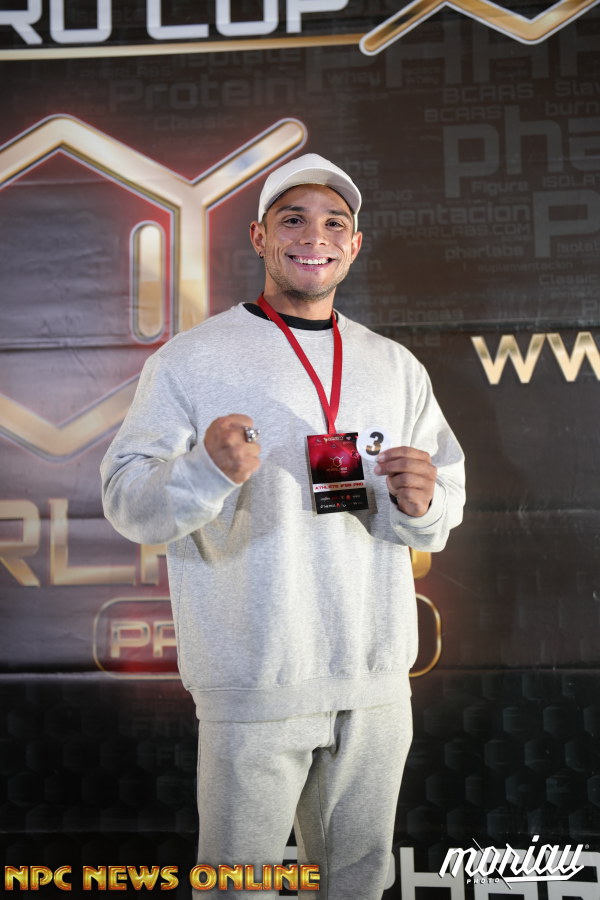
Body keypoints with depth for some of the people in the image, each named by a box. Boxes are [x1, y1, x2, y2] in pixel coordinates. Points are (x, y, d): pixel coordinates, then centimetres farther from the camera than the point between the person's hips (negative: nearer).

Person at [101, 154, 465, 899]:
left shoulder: (396, 367, 9)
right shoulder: (191, 358, -5)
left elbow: (448, 498, 8)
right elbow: (125, 499, -10)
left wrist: (420, 504, -15)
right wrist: (205, 470, -30)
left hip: (378, 683, 5)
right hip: (253, 689, -4)